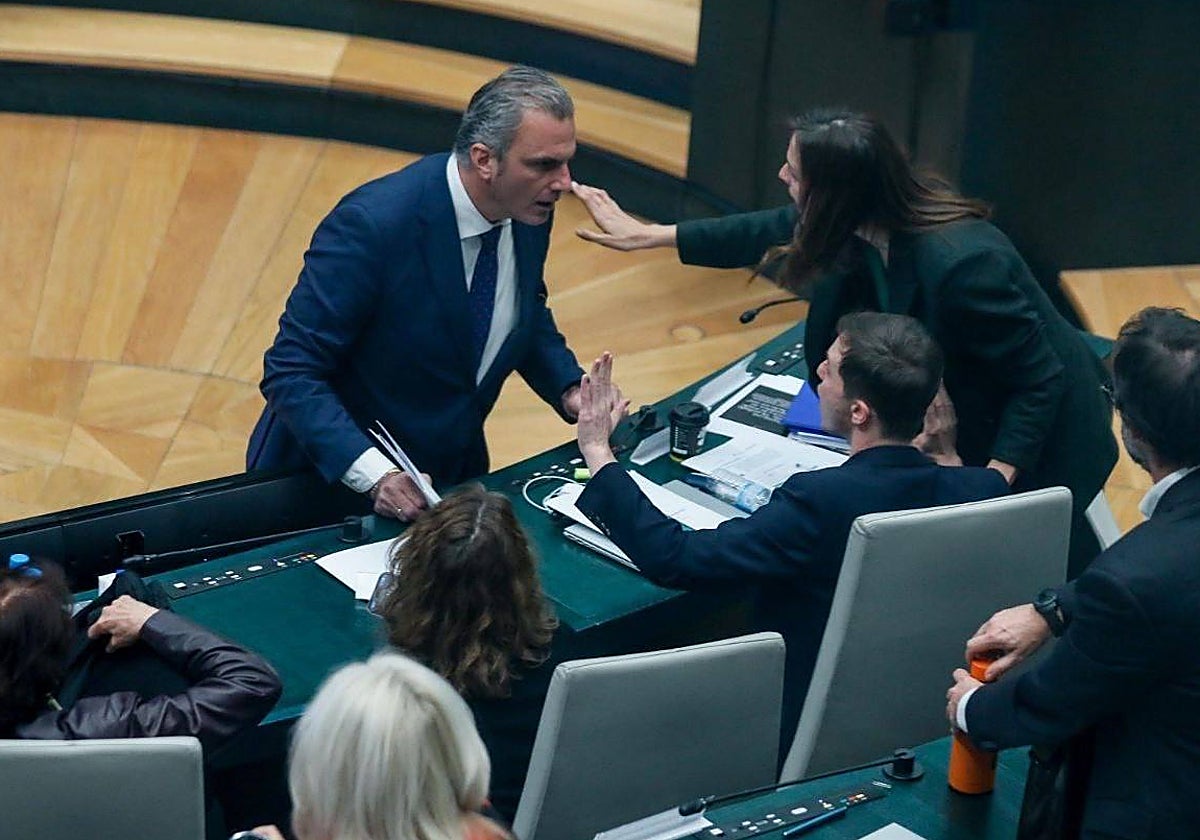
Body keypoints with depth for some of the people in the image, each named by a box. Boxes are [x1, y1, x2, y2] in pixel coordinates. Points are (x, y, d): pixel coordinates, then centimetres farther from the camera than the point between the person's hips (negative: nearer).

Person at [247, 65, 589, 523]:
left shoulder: (530, 212, -6)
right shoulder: (371, 224, -27)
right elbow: (291, 373, -24)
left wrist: (569, 389, -4)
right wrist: (373, 473, -35)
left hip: (456, 471, 5)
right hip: (338, 478, -5)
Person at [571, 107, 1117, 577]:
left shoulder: (960, 266, -38)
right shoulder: (868, 222, -14)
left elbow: (1042, 382, -28)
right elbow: (768, 233, 5)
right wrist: (647, 235, 9)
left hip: (1040, 442, -8)